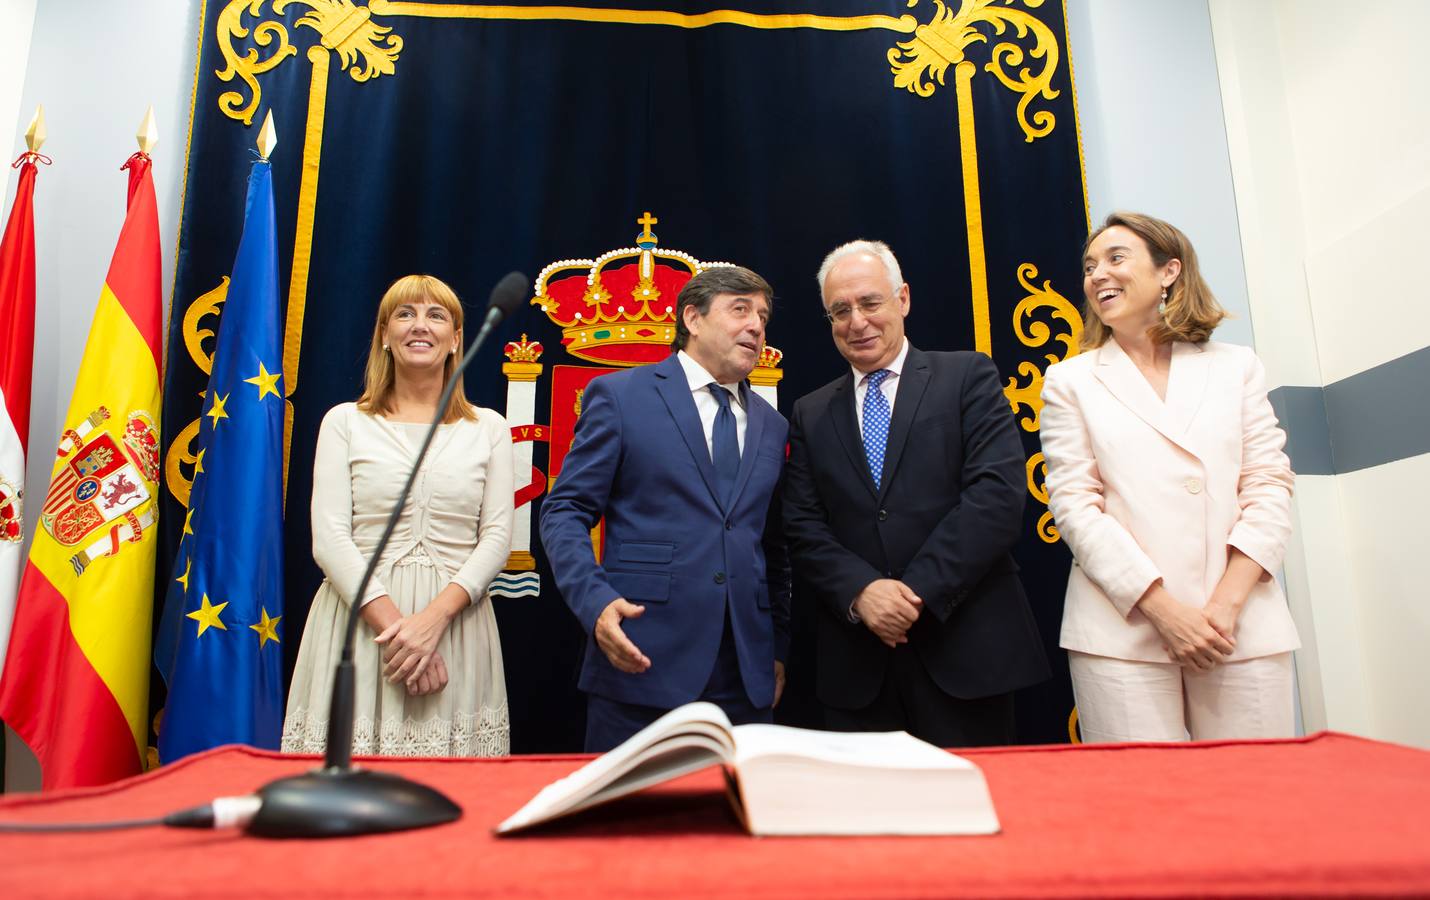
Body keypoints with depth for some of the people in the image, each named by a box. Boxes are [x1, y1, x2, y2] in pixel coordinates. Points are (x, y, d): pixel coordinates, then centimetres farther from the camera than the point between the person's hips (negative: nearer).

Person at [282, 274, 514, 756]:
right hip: (360, 616, 0)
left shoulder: (488, 428, 9)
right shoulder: (345, 422, 7)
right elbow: (329, 537, -2)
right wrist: (393, 623, -14)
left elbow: (497, 536, 2)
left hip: (456, 619, 1)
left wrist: (434, 616, -13)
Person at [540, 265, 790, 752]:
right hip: (642, 661, -4)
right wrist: (596, 602, -17)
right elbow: (564, 512, -3)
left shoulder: (771, 425, 15)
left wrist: (778, 648, 15)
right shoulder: (620, 396, 1)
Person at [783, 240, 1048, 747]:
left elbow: (998, 495, -9)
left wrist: (918, 591, -14)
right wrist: (860, 591, -14)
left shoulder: (969, 378, 3)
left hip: (965, 649, -2)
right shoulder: (811, 415, 12)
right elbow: (804, 529, 4)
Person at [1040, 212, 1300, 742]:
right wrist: (1164, 610, -10)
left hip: (1243, 628, 2)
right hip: (1124, 631, -2)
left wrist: (1227, 604, -8)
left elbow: (1268, 486, 6)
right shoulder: (1070, 381, 6)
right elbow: (1075, 505, -2)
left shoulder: (1236, 367, 13)